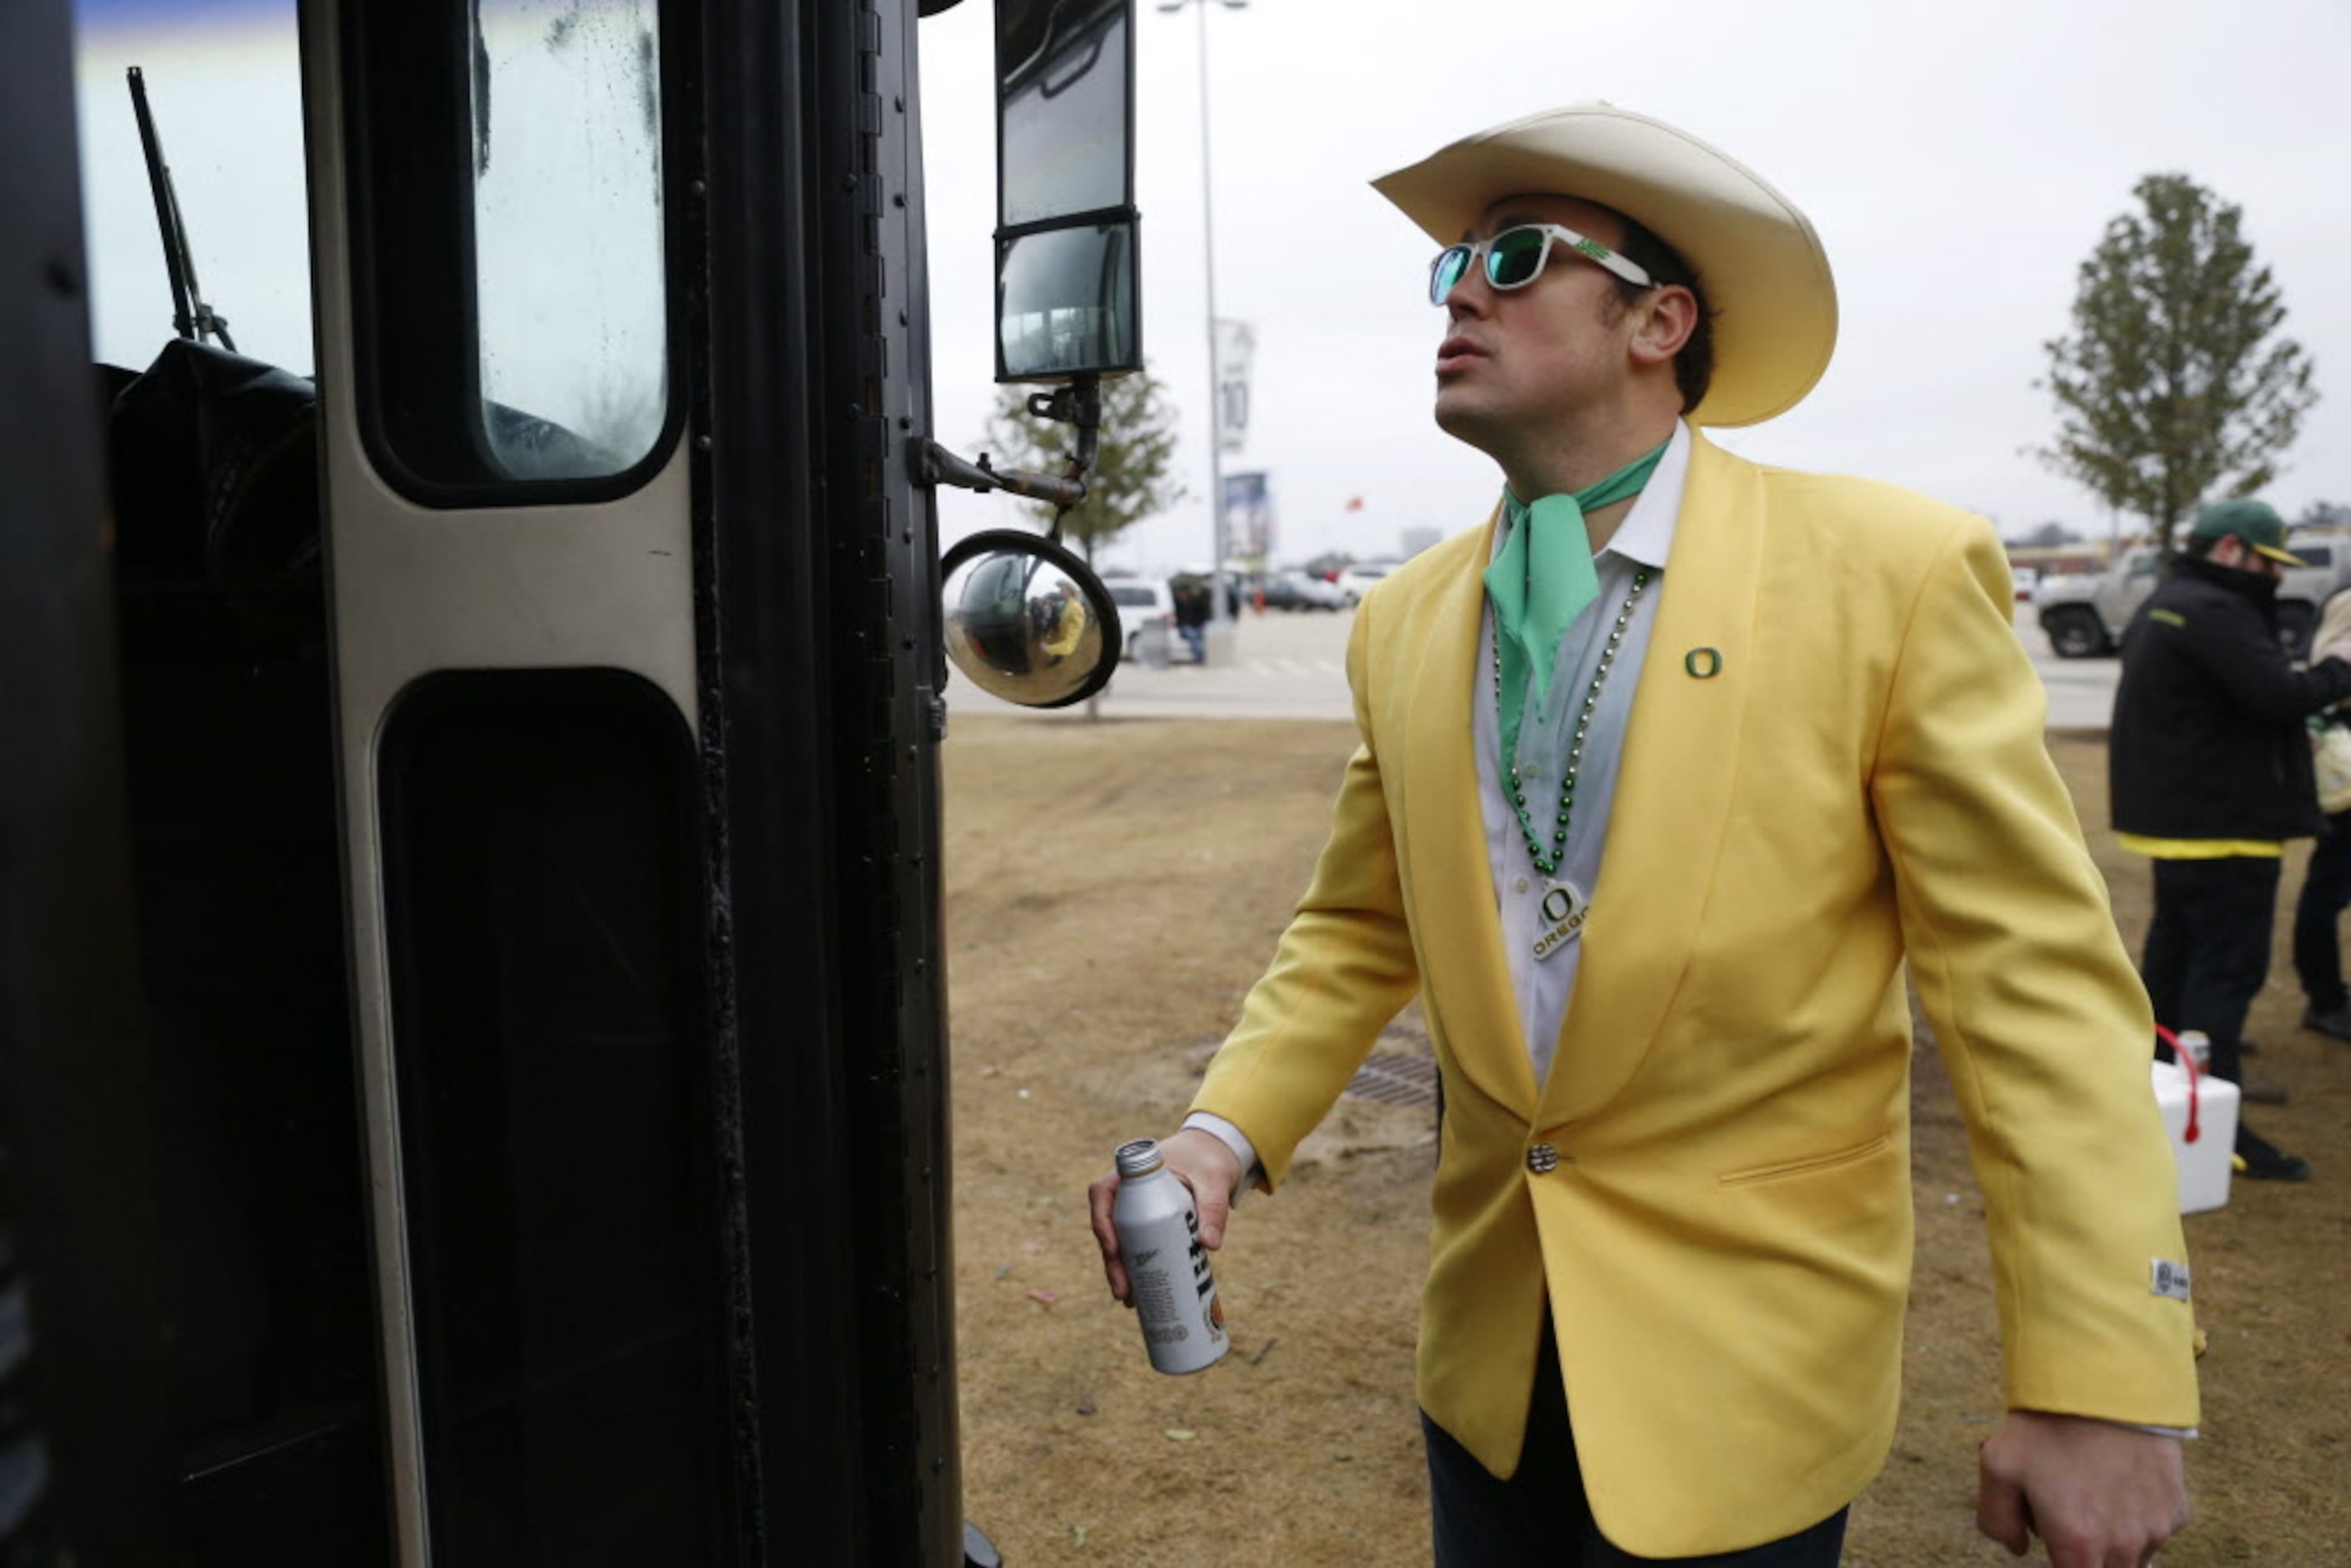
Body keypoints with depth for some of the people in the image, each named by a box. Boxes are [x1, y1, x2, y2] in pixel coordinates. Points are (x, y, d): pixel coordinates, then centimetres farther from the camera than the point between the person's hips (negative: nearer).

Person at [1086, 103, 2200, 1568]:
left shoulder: (1894, 569, -13)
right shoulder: (1406, 620, 1)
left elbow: (2036, 978, -13)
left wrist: (2102, 1382, -14)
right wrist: (1226, 1133, -8)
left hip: (1750, 1349, -4)